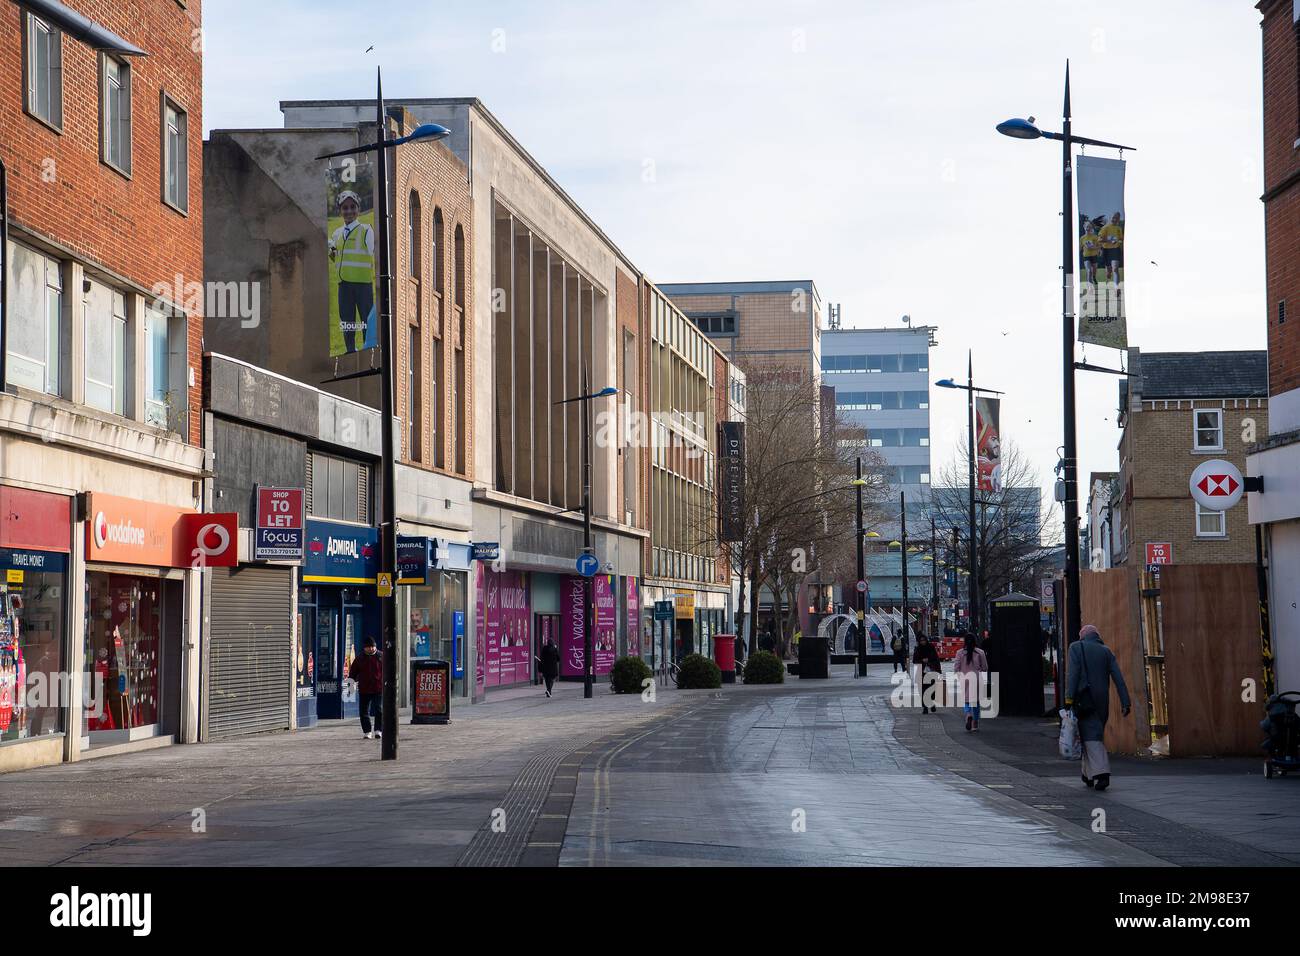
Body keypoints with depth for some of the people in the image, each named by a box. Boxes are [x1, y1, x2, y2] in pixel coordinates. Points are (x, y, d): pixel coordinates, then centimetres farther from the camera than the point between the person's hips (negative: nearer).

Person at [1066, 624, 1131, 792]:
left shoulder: (1076, 647, 4)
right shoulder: (1106, 651, 13)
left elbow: (1073, 672, -10)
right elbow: (1118, 678, 5)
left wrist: (1069, 697, -15)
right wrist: (1126, 702, 1)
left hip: (1084, 698, -4)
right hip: (1102, 701, 4)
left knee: (1091, 736, -5)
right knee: (1096, 734, 18)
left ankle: (1101, 773, -20)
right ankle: (1089, 774, 25)